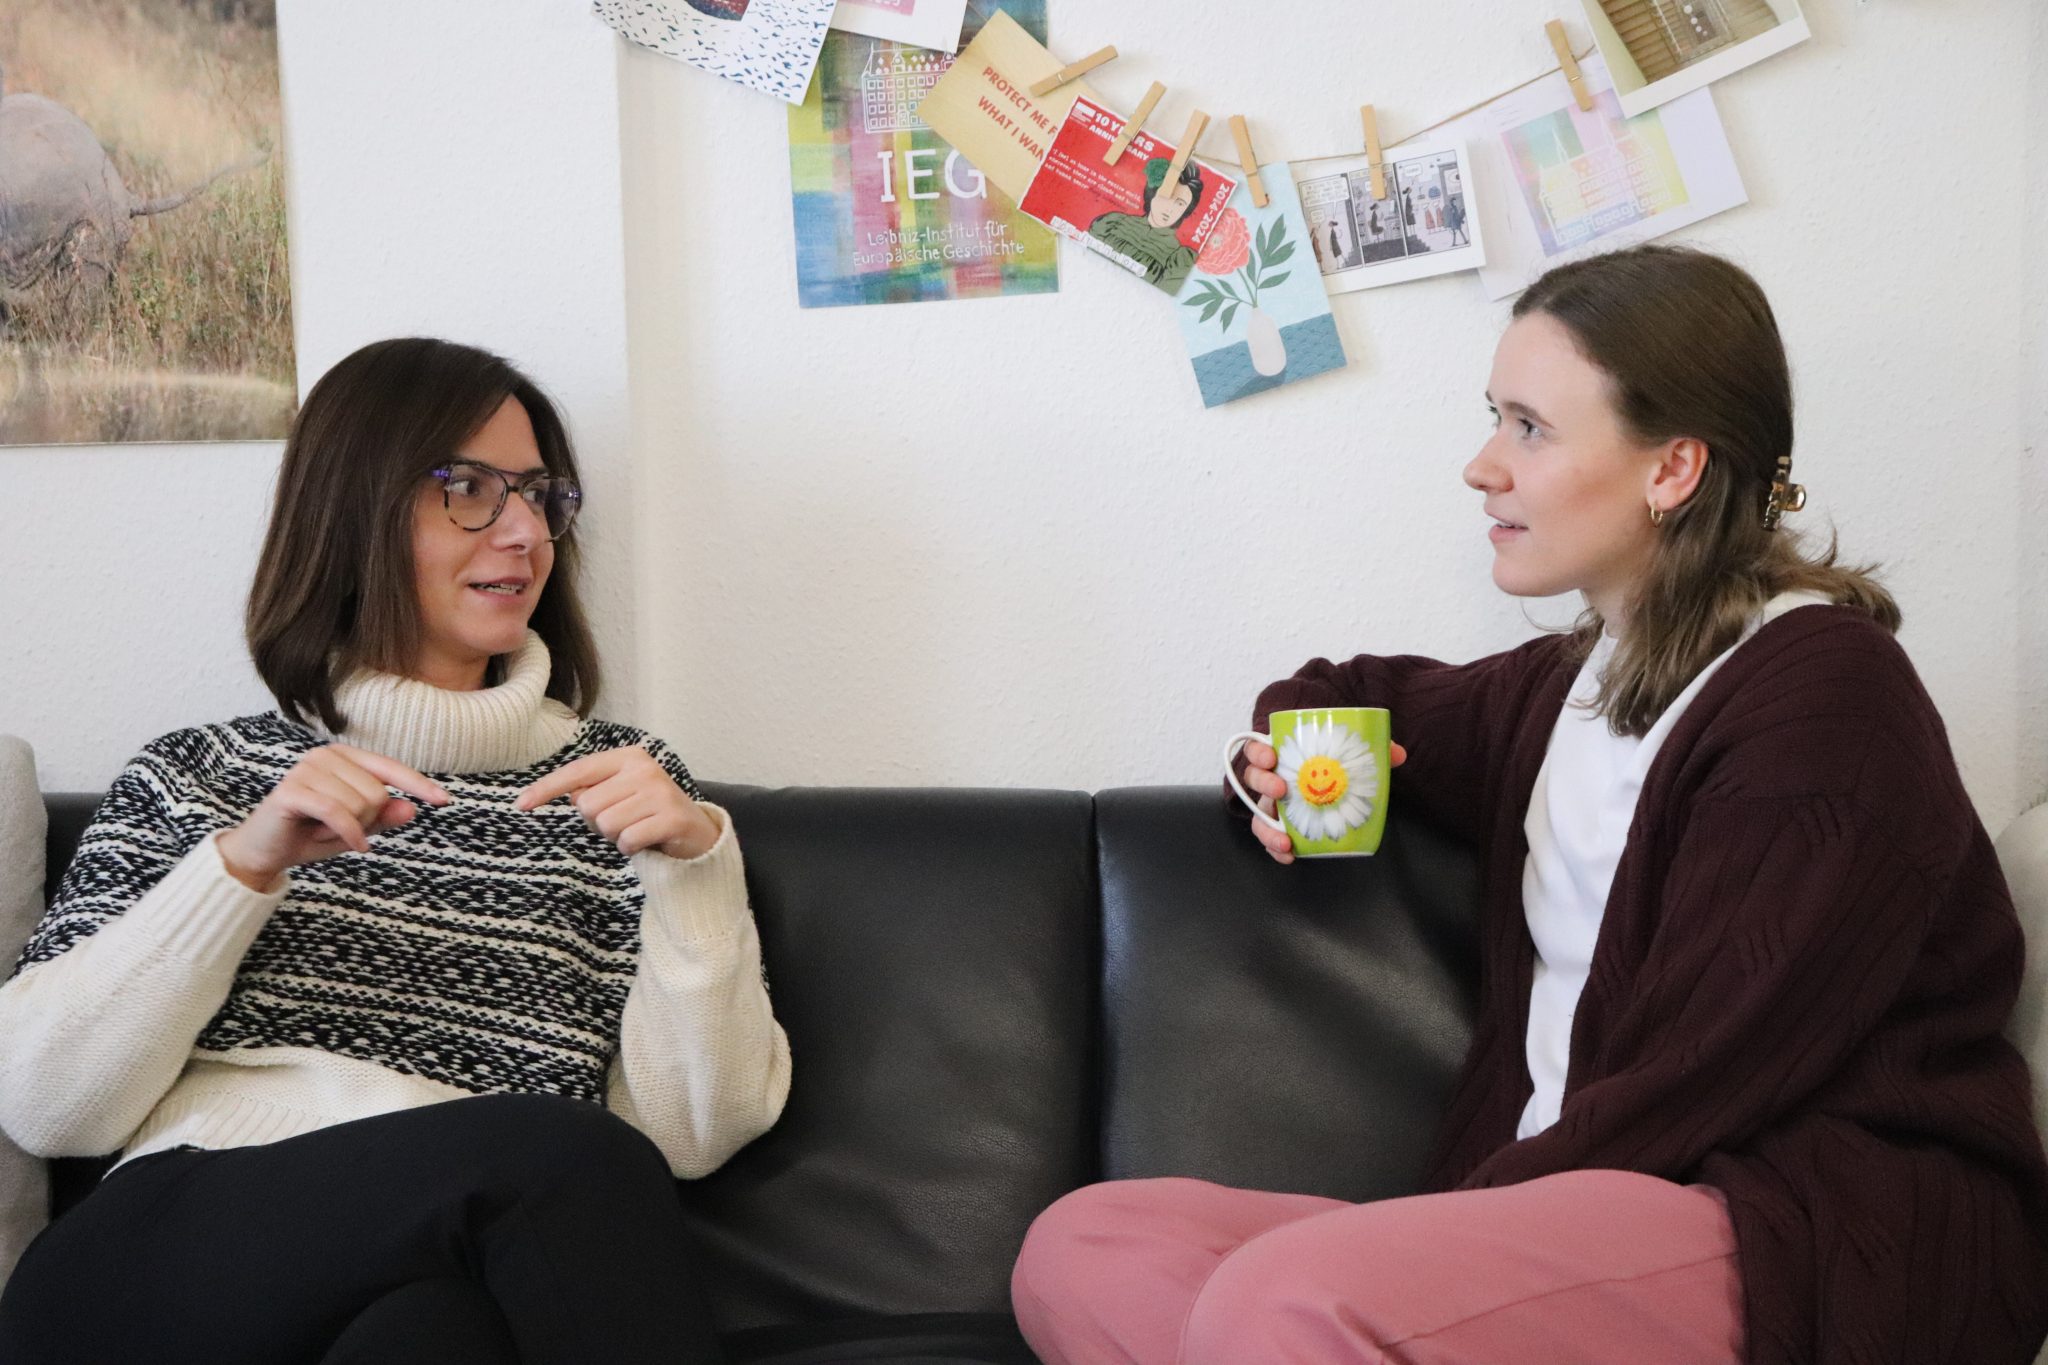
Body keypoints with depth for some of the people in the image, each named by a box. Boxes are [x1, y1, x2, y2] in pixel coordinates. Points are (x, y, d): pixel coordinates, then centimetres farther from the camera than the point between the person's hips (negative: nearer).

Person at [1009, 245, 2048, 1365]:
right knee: (1077, 1251, -6)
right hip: (1570, 1215, 9)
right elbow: (1369, 699, 38)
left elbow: (1689, 1085, -14)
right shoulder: (1570, 681, 18)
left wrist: (1462, 1215, -12)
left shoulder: (1818, 690, -7)